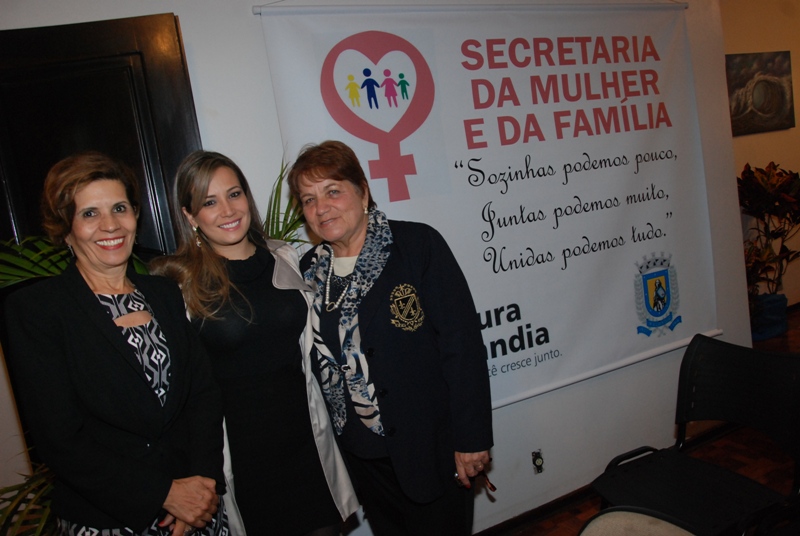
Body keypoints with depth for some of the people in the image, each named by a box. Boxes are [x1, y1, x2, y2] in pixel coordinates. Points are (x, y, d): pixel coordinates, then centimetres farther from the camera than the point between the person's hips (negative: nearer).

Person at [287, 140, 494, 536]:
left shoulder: (418, 244, -13)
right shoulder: (310, 270, 2)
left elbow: (462, 343, -15)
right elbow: (320, 363, 9)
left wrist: (471, 437, -15)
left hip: (430, 447, -4)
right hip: (362, 454, 5)